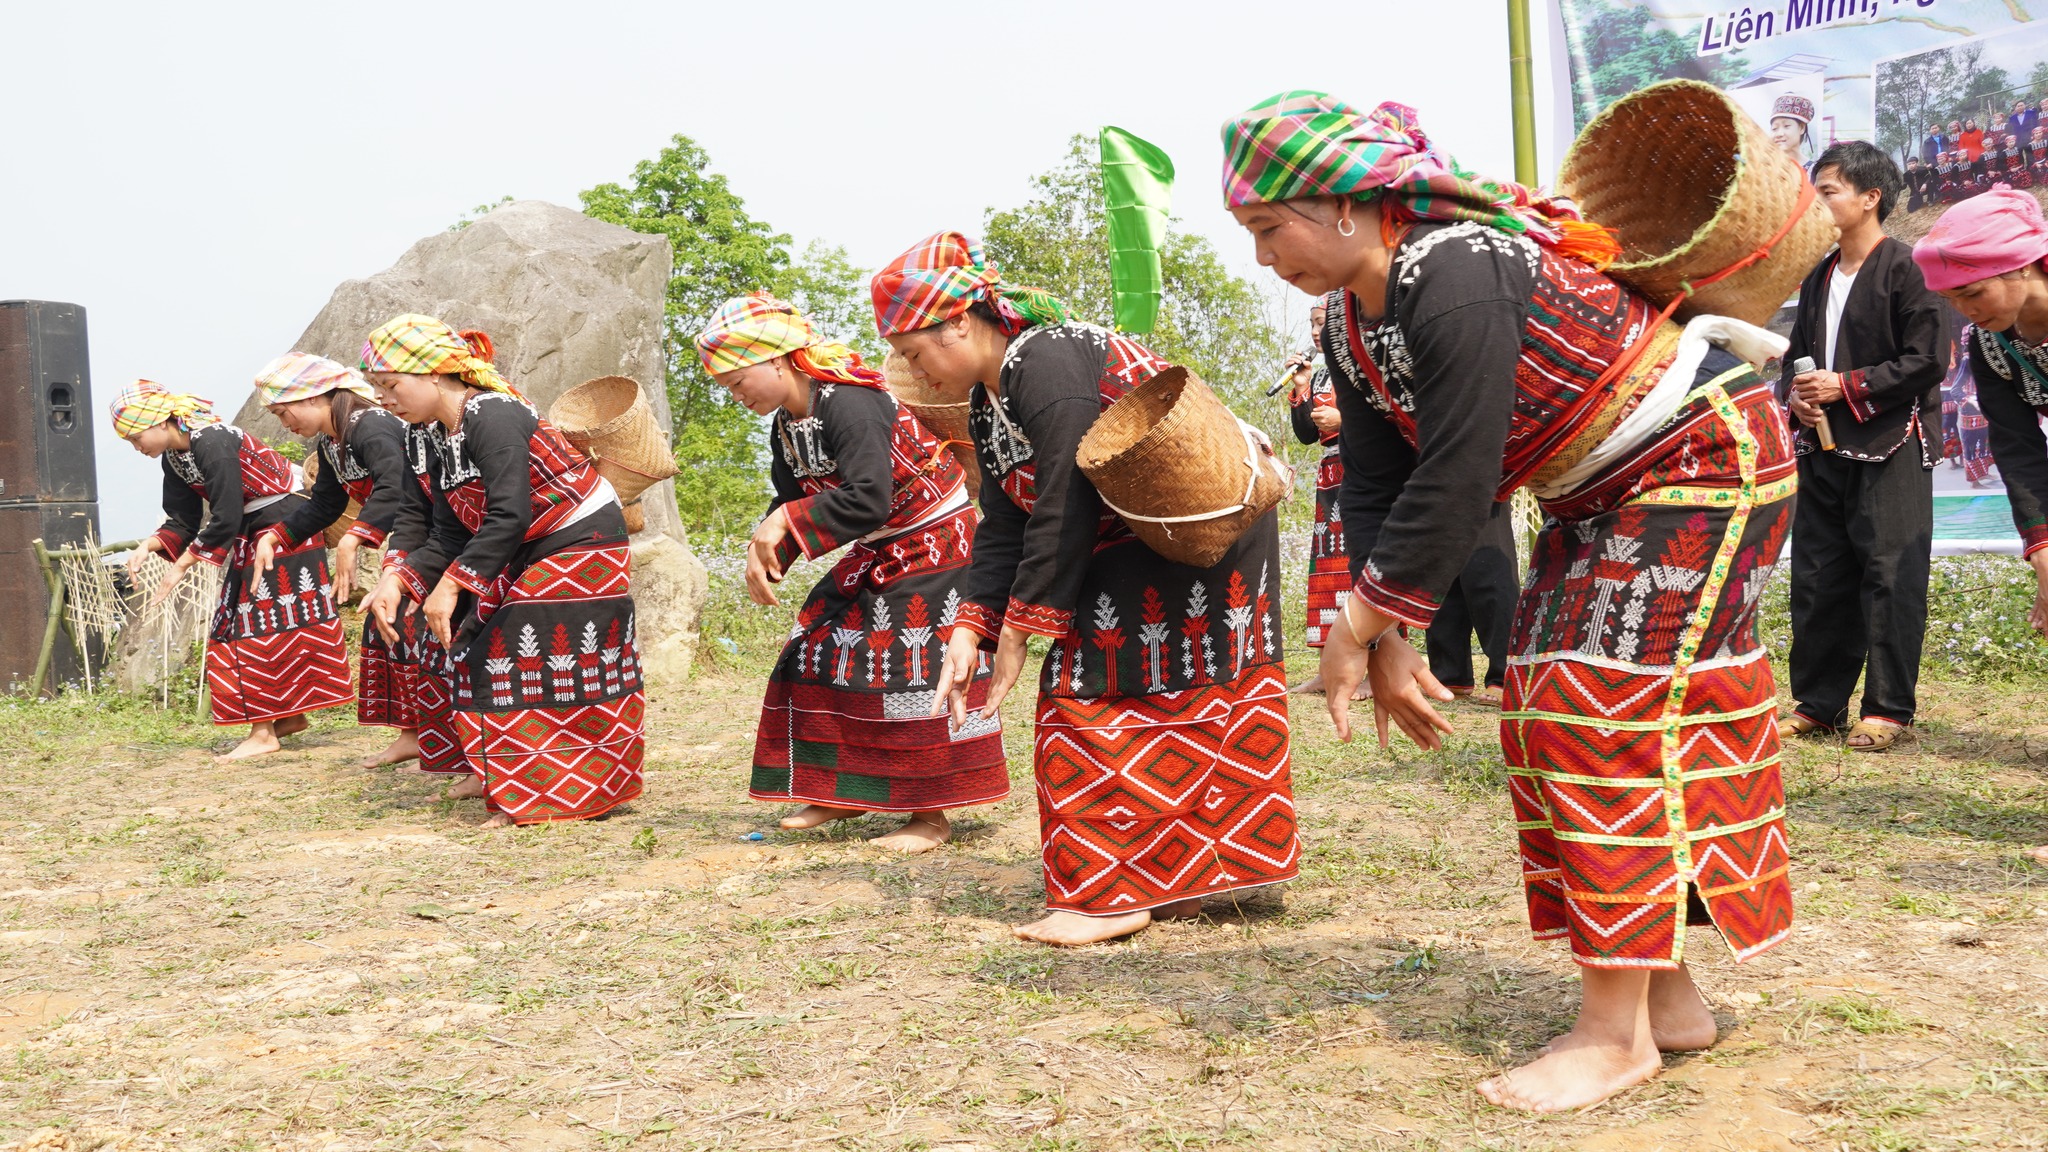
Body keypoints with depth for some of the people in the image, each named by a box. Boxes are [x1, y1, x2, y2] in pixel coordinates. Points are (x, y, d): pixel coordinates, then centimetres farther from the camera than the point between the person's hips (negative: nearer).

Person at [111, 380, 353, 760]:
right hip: (250, 537, 10)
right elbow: (183, 521, 6)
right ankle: (290, 715, 18)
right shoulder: (174, 457, 5)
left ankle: (263, 732, -5)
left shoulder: (213, 443, -24)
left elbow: (225, 519, -25)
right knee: (241, 625, 12)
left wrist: (182, 565, -18)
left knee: (265, 625, -9)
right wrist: (148, 547, -12)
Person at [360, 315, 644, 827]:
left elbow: (508, 515, -31)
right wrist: (398, 583, -9)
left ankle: (539, 797, -1)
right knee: (479, 646, 10)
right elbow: (450, 538, 4)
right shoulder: (438, 439, 6)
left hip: (581, 543, -10)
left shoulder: (493, 416, -23)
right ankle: (501, 775, 20)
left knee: (538, 665, -9)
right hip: (529, 554, 10)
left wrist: (451, 584, -30)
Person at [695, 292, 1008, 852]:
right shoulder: (785, 428, 3)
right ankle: (842, 791, 21)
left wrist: (786, 523, -28)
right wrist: (763, 555, -12)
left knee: (911, 672, -12)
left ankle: (930, 814, -1)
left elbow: (868, 500, -35)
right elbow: (789, 504, 8)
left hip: (933, 545, -10)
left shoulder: (849, 404, -27)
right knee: (820, 656, 8)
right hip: (878, 554, 10)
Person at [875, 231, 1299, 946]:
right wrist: (970, 631, -5)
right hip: (1127, 548, 10)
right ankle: (1175, 876, 19)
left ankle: (1112, 894, -3)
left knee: (1092, 701, -10)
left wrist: (1020, 630, -20)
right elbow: (1003, 526, 6)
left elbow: (1064, 510, -26)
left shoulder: (1047, 364, -23)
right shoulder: (986, 399, 9)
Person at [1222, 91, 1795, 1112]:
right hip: (1602, 494, 10)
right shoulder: (1351, 327, 1)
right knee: (1547, 720, 6)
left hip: (1702, 459, -10)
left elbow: (1457, 483, -31)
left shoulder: (1457, 273, -29)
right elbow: (1378, 490, 0)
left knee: (1606, 719, -14)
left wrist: (1360, 622, -24)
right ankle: (1667, 999, 16)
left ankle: (1618, 1029, -4)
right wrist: (1390, 643, -11)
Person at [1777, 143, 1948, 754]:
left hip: (1890, 450, -7)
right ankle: (1818, 702, 17)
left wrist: (1846, 386, -14)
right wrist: (1796, 395, 0)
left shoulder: (1905, 268, -8)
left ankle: (1888, 709, 4)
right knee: (1817, 577, 8)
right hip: (1824, 449, 7)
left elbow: (1927, 359, -13)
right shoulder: (1818, 278, 16)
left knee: (1890, 577, -3)